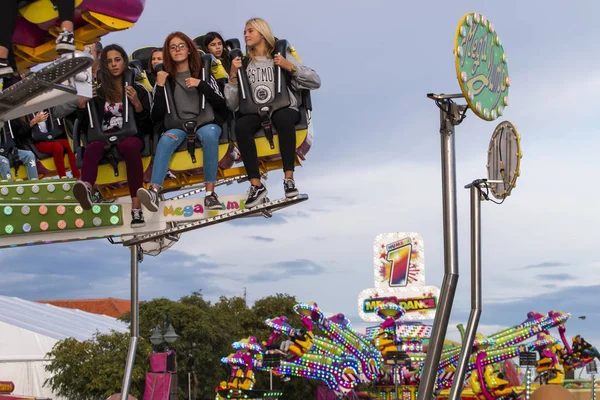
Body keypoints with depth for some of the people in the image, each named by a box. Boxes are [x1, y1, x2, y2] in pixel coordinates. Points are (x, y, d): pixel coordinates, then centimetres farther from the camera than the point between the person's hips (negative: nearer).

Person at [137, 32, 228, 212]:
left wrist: (201, 85, -7)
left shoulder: (204, 73, 13)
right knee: (165, 140, -34)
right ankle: (154, 192, -49)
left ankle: (210, 192, -36)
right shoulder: (165, 78, 14)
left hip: (206, 122, -1)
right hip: (177, 126, 1)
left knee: (209, 135, -37)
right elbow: (156, 117, 4)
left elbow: (222, 106, 3)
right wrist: (160, 86, -5)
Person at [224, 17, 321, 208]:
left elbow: (316, 82, 4)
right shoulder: (243, 65, 16)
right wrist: (233, 76, -2)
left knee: (283, 118, -38)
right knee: (241, 125, -33)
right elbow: (232, 105, 7)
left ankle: (289, 178, -32)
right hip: (255, 114, 2)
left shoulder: (282, 57, 12)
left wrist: (290, 67, -6)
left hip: (284, 110, -2)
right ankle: (256, 185, -32)